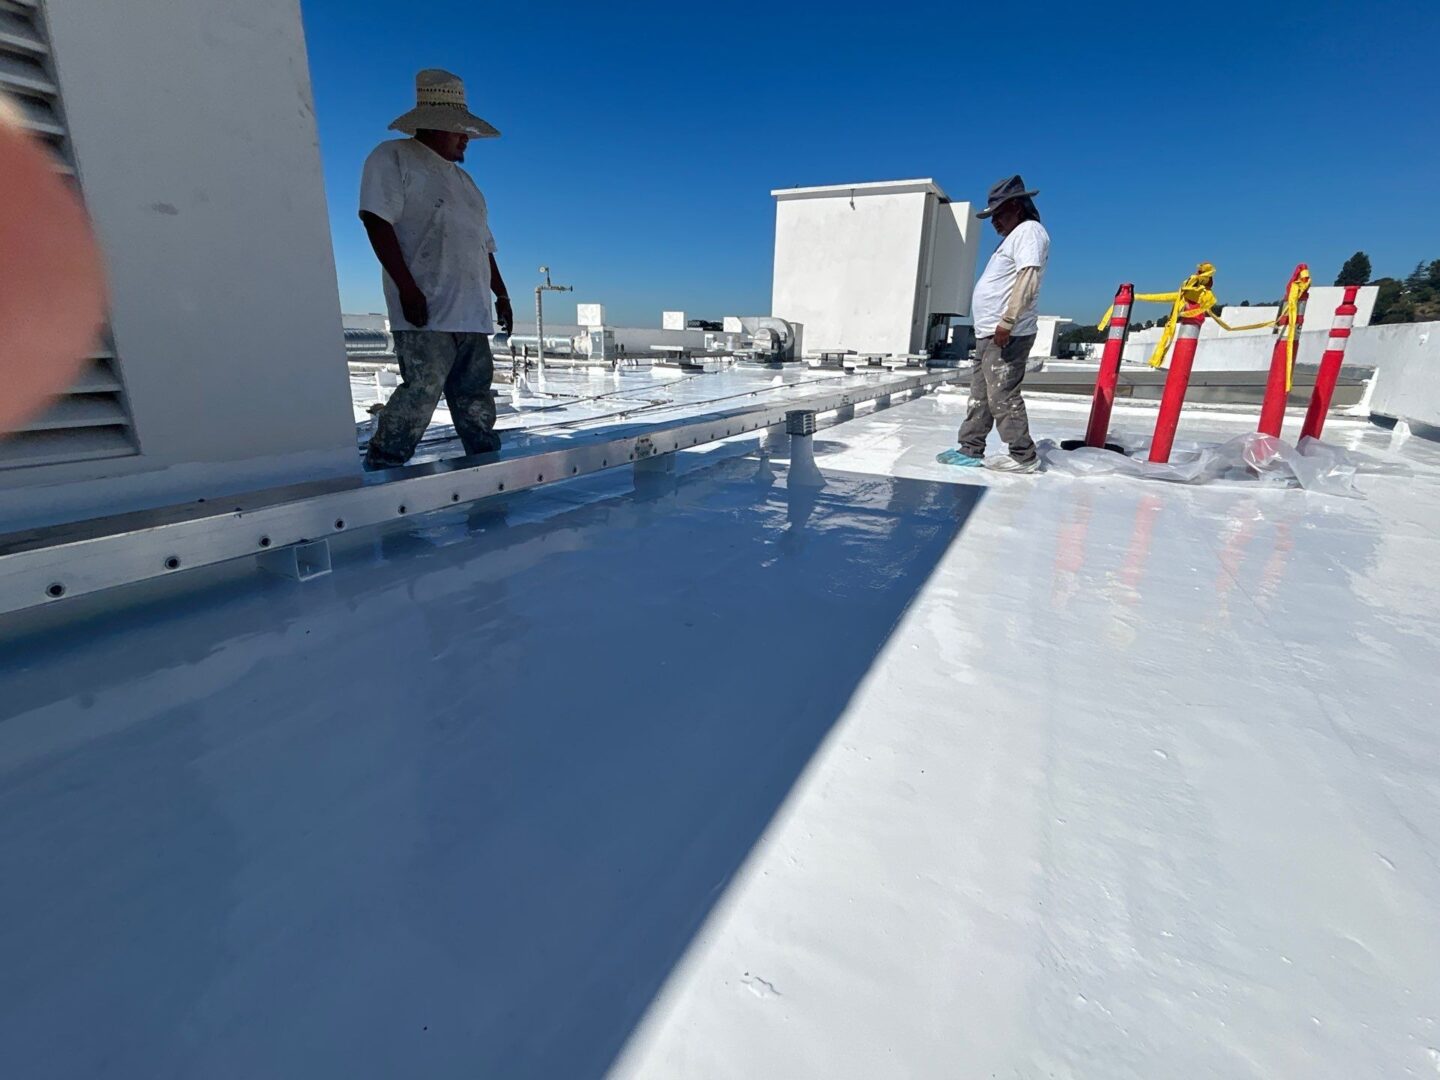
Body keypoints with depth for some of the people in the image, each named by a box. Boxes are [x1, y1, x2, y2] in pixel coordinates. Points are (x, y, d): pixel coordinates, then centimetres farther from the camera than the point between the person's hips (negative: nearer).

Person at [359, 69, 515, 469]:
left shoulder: (462, 178, 28)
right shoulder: (393, 157, 4)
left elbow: (483, 243, 28)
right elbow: (377, 220, -8)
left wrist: (501, 294, 19)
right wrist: (408, 288, -18)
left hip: (471, 314, 7)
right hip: (426, 314, -7)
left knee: (476, 399, 6)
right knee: (421, 392, -14)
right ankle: (379, 469, -4)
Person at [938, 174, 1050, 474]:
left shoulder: (1029, 230, -6)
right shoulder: (1013, 236, 26)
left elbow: (1027, 280, -19)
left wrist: (1007, 322, -25)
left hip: (1006, 334, -11)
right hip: (989, 333, 11)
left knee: (1003, 396, -11)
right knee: (980, 395, 10)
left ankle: (1023, 456, -5)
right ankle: (971, 449, 16)